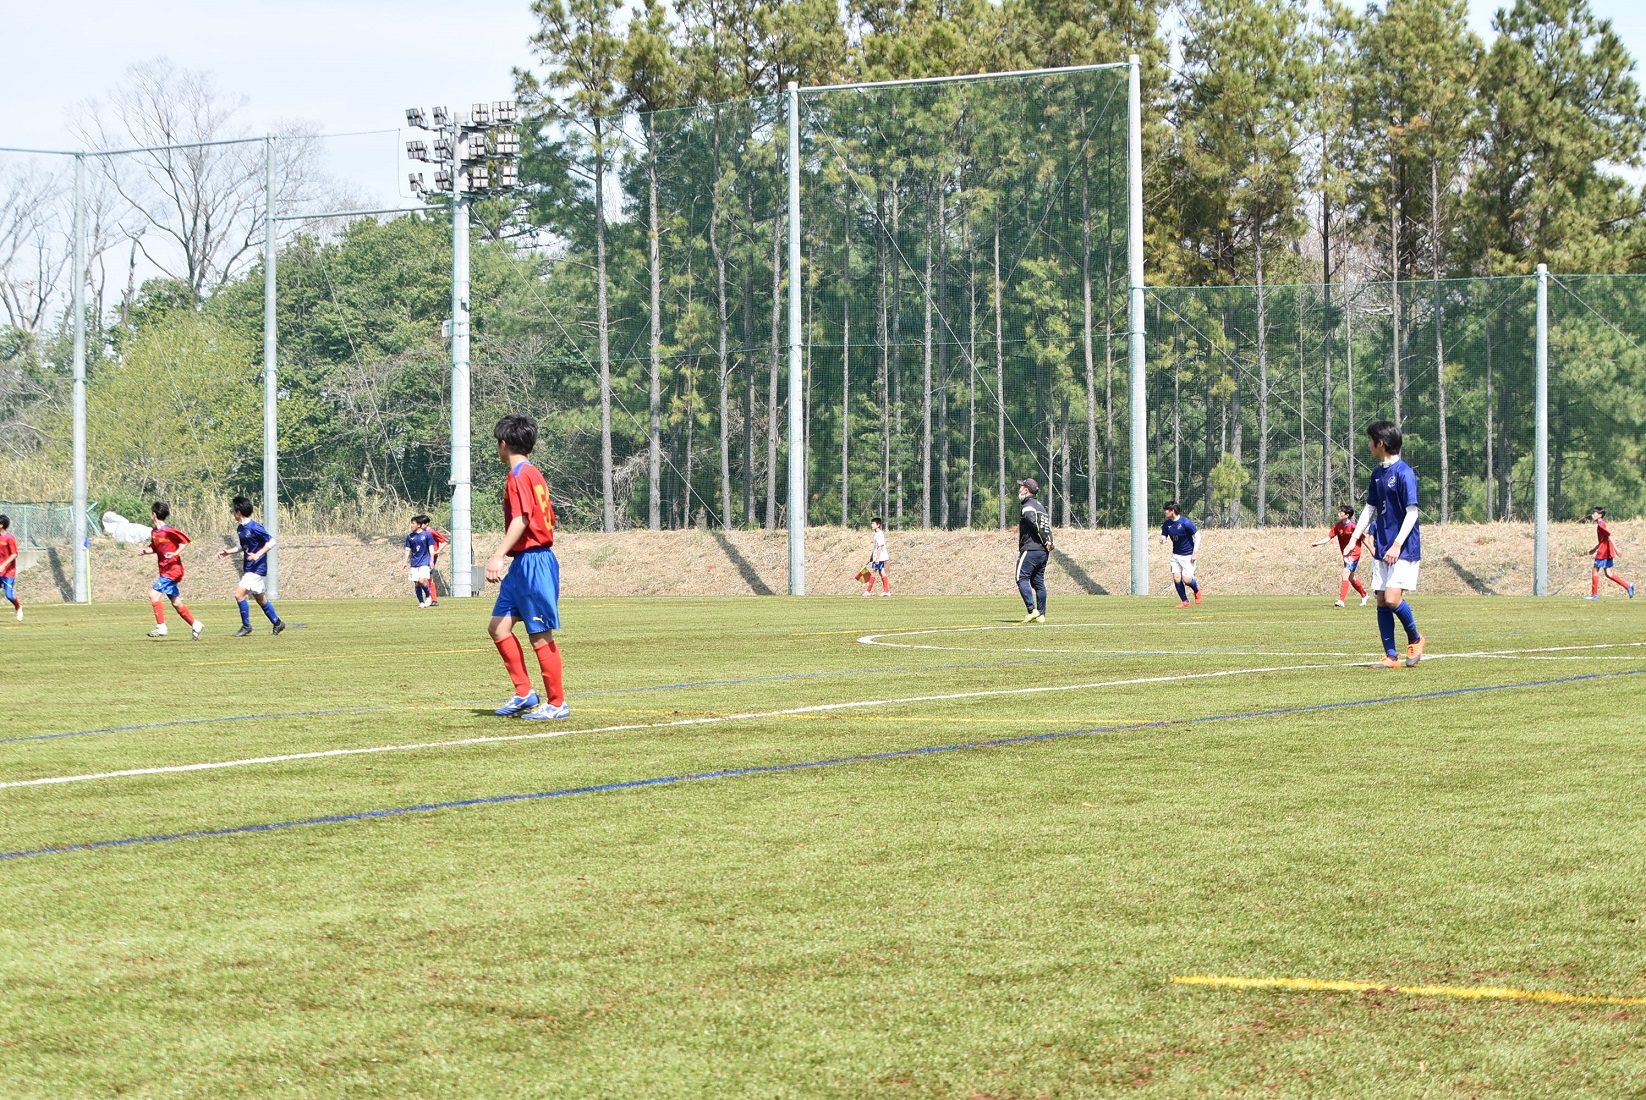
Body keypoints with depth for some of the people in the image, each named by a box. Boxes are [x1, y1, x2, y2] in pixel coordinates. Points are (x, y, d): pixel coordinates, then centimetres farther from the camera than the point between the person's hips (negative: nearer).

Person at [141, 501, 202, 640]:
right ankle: (195, 624, 17)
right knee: (176, 602, 11)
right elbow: (154, 548, 21)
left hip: (172, 570, -9)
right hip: (165, 571, 9)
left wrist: (176, 553, -22)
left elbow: (185, 540, -14)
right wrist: (146, 550, 0)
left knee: (154, 594, -16)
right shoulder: (155, 532, 11)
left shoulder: (168, 531, -15)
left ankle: (161, 627, -13)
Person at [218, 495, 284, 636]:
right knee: (259, 598, 17)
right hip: (248, 568, 10)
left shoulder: (255, 527, -19)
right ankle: (277, 623, 30)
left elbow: (271, 541, -18)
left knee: (239, 593, -15)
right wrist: (229, 552, 13)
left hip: (257, 568, -10)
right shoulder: (240, 528, 9)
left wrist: (257, 555, -26)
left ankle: (246, 626, -3)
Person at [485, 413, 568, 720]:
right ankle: (524, 693, 10)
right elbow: (548, 518, 19)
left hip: (533, 562, -10)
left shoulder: (519, 476, -12)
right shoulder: (533, 474, 16)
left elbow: (521, 519, -24)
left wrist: (499, 555, -32)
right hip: (524, 562, 10)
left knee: (540, 635, -4)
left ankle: (557, 703, 2)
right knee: (499, 626, 9)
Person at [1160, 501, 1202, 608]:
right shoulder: (1167, 524, 0)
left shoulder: (1185, 522, -17)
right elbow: (1163, 538, 8)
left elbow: (1197, 536, -12)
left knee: (1186, 579, -13)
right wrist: (1162, 539, -18)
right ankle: (1184, 601, 8)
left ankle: (1197, 589, 21)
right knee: (1176, 577, -7)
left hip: (1188, 555, -5)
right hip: (1176, 554, 5)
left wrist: (1195, 551, -17)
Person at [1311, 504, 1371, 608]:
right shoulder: (1337, 526, 1)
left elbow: (1364, 539, -11)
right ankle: (1364, 596, 38)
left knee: (1345, 574, -19)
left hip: (1353, 554, -8)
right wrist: (1316, 543, -15)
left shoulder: (1353, 526, -17)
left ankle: (1341, 601, -23)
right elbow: (1328, 538, -1)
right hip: (1346, 554, 8)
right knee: (1351, 577, 18)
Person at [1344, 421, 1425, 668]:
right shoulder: (1377, 474, 12)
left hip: (1404, 548, -8)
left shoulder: (1404, 473, -13)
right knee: (1381, 601, 3)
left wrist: (1397, 545, -21)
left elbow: (1412, 512, -15)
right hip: (1382, 548, 8)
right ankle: (1391, 656, 7)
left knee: (1392, 598, -17)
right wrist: (1353, 540, 12)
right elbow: (1370, 509, 19)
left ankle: (1415, 638, 8)